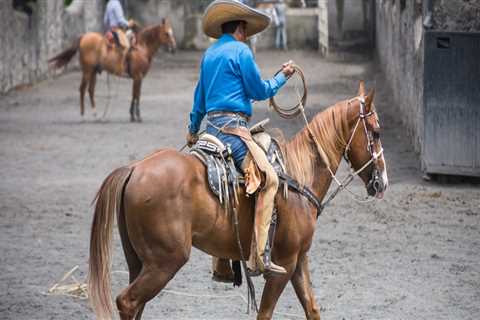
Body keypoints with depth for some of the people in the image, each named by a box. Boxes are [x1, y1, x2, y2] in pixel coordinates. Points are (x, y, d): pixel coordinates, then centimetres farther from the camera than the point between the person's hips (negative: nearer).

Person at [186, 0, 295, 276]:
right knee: (269, 179, -14)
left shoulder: (210, 54, 21)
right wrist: (283, 77, 12)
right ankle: (259, 255, -26)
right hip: (232, 126, -10)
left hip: (211, 125, 10)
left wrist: (193, 131, 43)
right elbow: (259, 91, -5)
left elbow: (200, 98, 31)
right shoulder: (240, 51, -6)